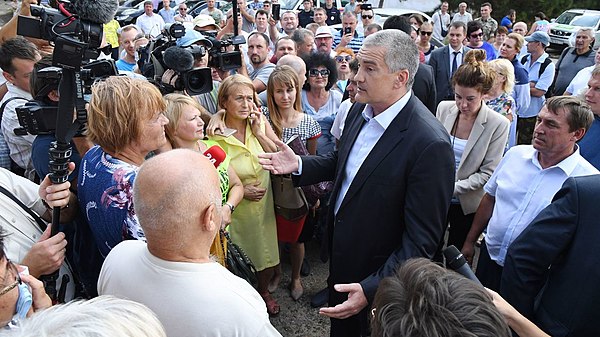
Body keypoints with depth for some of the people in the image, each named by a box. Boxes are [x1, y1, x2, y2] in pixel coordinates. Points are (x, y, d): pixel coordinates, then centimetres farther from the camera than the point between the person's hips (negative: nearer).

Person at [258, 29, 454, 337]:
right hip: (341, 254, 7)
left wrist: (372, 289, -31)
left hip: (378, 276, -7)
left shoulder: (430, 145, -31)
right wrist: (299, 165, -3)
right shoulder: (360, 110, -6)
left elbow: (422, 240, -27)